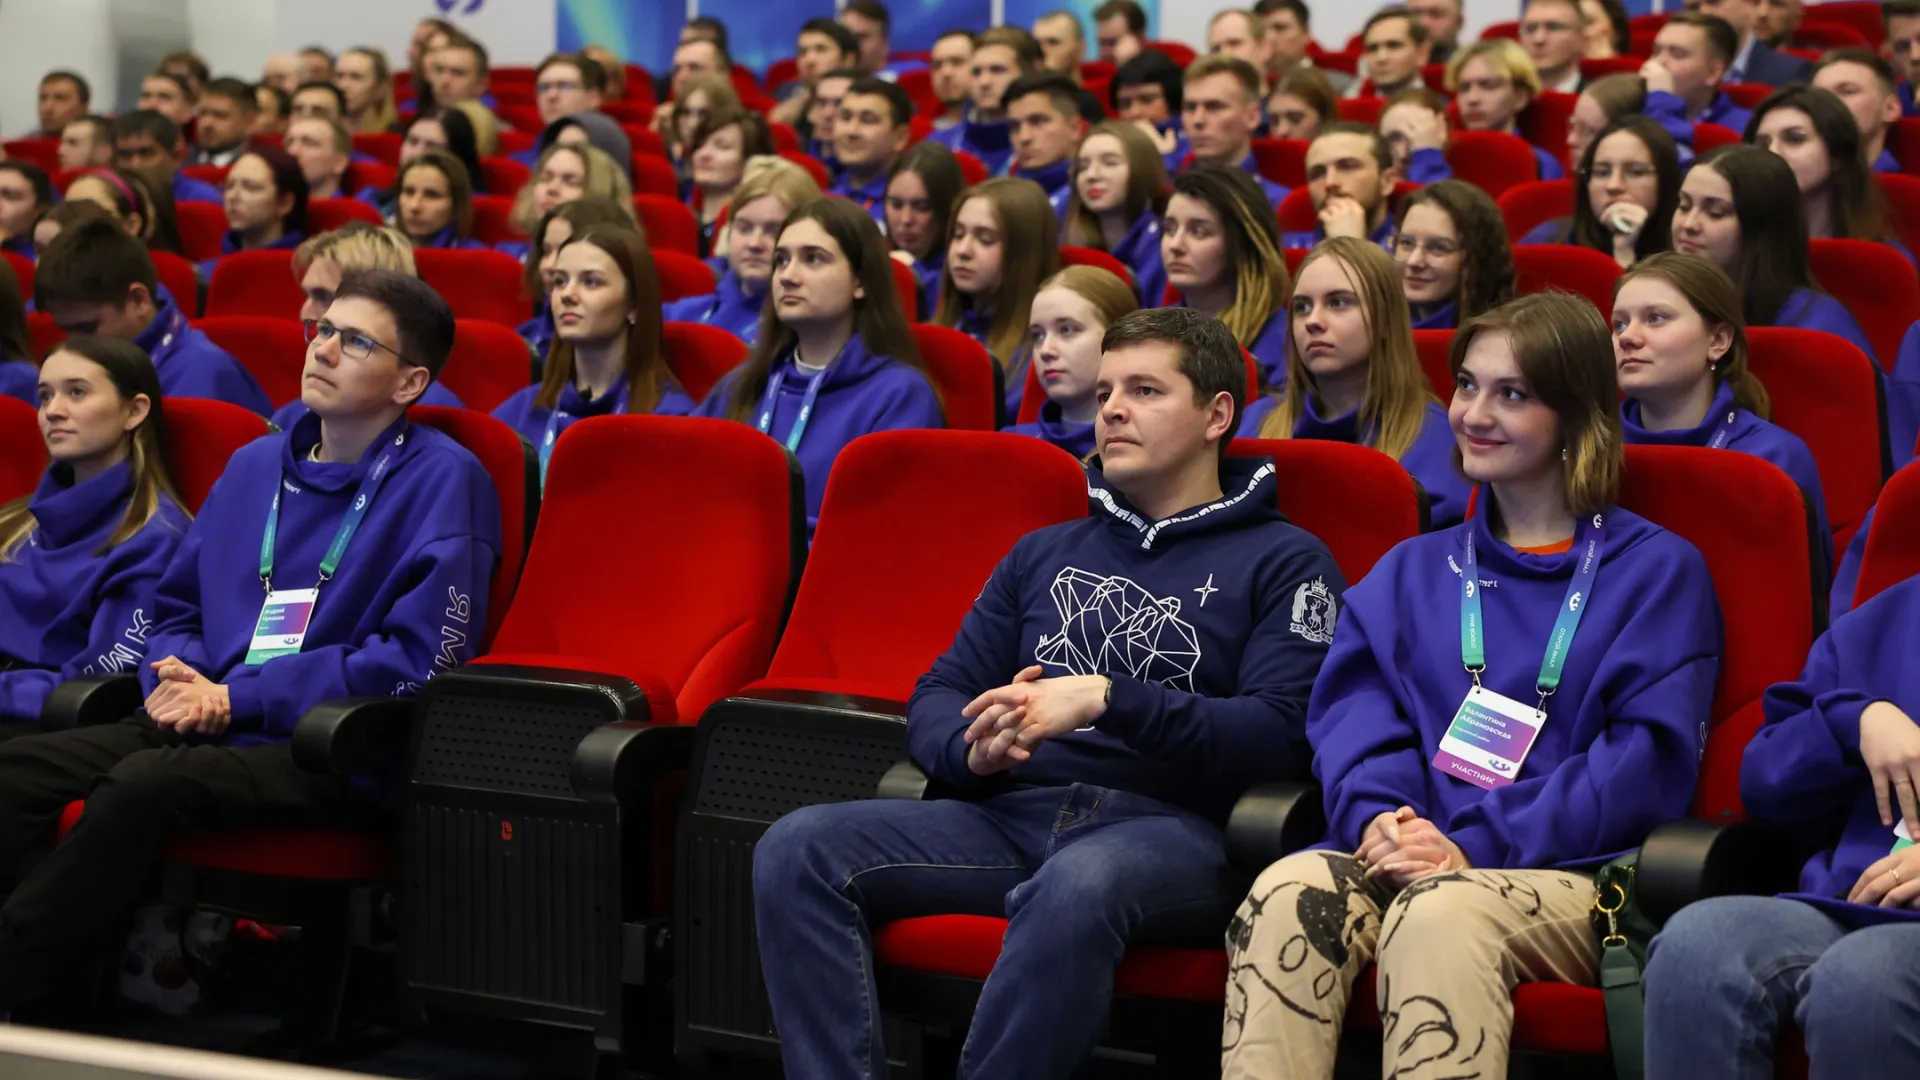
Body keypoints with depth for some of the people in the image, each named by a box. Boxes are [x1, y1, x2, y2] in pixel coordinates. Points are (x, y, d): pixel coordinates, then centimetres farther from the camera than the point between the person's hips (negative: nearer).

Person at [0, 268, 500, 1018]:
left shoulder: (443, 479, -3)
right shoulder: (255, 465, 18)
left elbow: (420, 658, -11)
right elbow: (177, 608, 26)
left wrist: (236, 697, -11)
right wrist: (178, 678, -1)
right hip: (206, 727, 7)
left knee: (145, 783, -33)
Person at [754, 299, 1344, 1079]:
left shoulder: (1283, 561, 10)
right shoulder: (1045, 554, 27)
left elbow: (1278, 734, -6)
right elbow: (936, 699, 21)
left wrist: (1106, 699, -15)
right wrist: (973, 749, -4)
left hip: (1168, 825, -5)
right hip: (1011, 812, 5)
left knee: (1076, 885, -41)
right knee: (798, 851, -20)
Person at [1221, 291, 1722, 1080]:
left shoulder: (1657, 571, 11)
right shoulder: (1411, 571, 27)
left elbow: (1649, 758, -1)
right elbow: (1352, 710, 14)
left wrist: (1481, 845, -12)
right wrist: (1378, 815, -11)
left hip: (1569, 873, -4)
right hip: (1404, 853, 4)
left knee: (1439, 914, -39)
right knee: (1287, 892, -32)